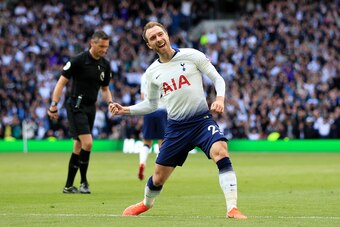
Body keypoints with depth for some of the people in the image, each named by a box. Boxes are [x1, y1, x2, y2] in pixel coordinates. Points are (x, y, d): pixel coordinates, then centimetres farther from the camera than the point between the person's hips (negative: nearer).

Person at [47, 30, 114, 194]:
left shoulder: (105, 65, 7)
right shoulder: (78, 61, -13)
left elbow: (104, 88, 19)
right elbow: (62, 82, -10)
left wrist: (109, 102, -2)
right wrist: (54, 105, -15)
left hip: (91, 107, 7)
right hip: (76, 106, -7)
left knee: (78, 147, 10)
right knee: (87, 142, -18)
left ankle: (69, 186, 17)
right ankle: (83, 182, -4)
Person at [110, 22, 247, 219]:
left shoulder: (192, 55, -5)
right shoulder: (152, 73, 6)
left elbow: (218, 79, 0)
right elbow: (151, 104, 20)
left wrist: (220, 98, -20)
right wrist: (126, 110, 6)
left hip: (202, 119, -3)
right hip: (176, 127, 3)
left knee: (221, 152, -32)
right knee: (159, 177, 9)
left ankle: (232, 209, -31)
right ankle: (147, 203, 44)